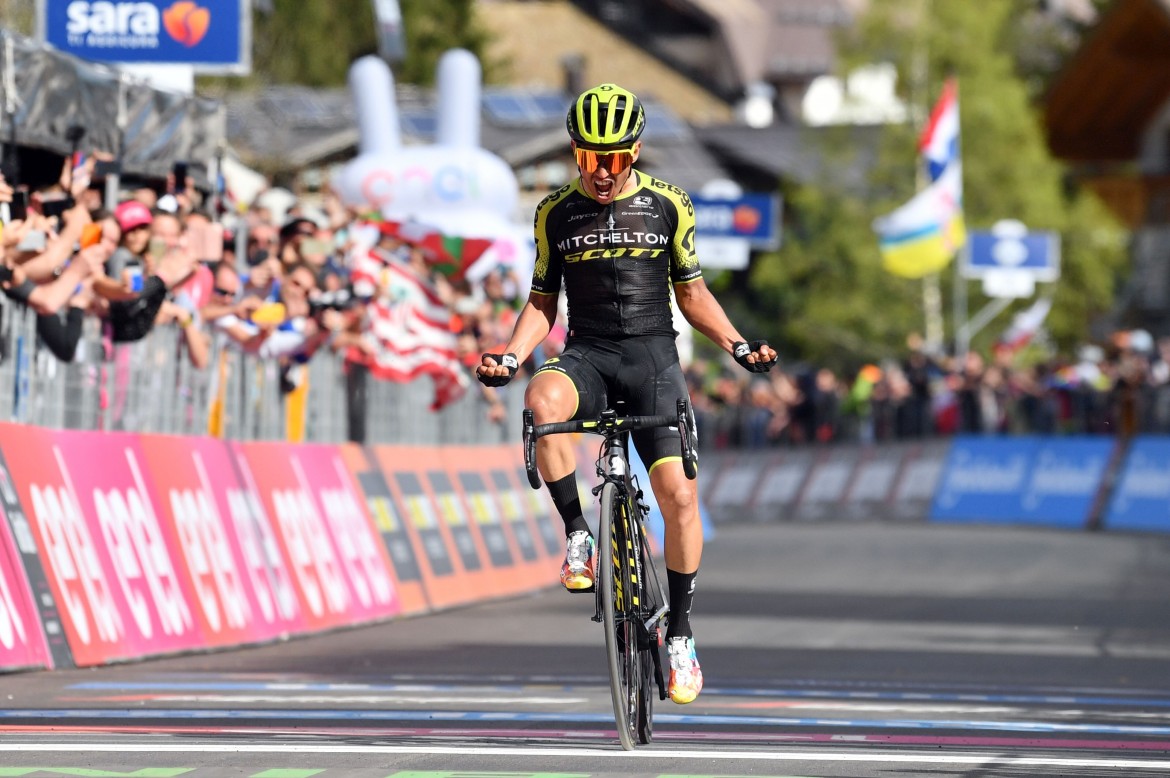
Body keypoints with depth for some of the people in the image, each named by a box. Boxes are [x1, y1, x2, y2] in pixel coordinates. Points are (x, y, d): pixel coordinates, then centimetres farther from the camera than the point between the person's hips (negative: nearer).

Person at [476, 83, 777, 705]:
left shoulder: (668, 206, 4)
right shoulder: (556, 213, 6)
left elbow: (691, 292, 12)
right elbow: (543, 301, 11)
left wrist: (737, 344, -2)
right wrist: (511, 355, -6)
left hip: (652, 355, 0)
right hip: (587, 354, 0)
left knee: (679, 496, -12)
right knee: (542, 400, -37)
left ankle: (680, 632, 5)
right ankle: (576, 533, -20)